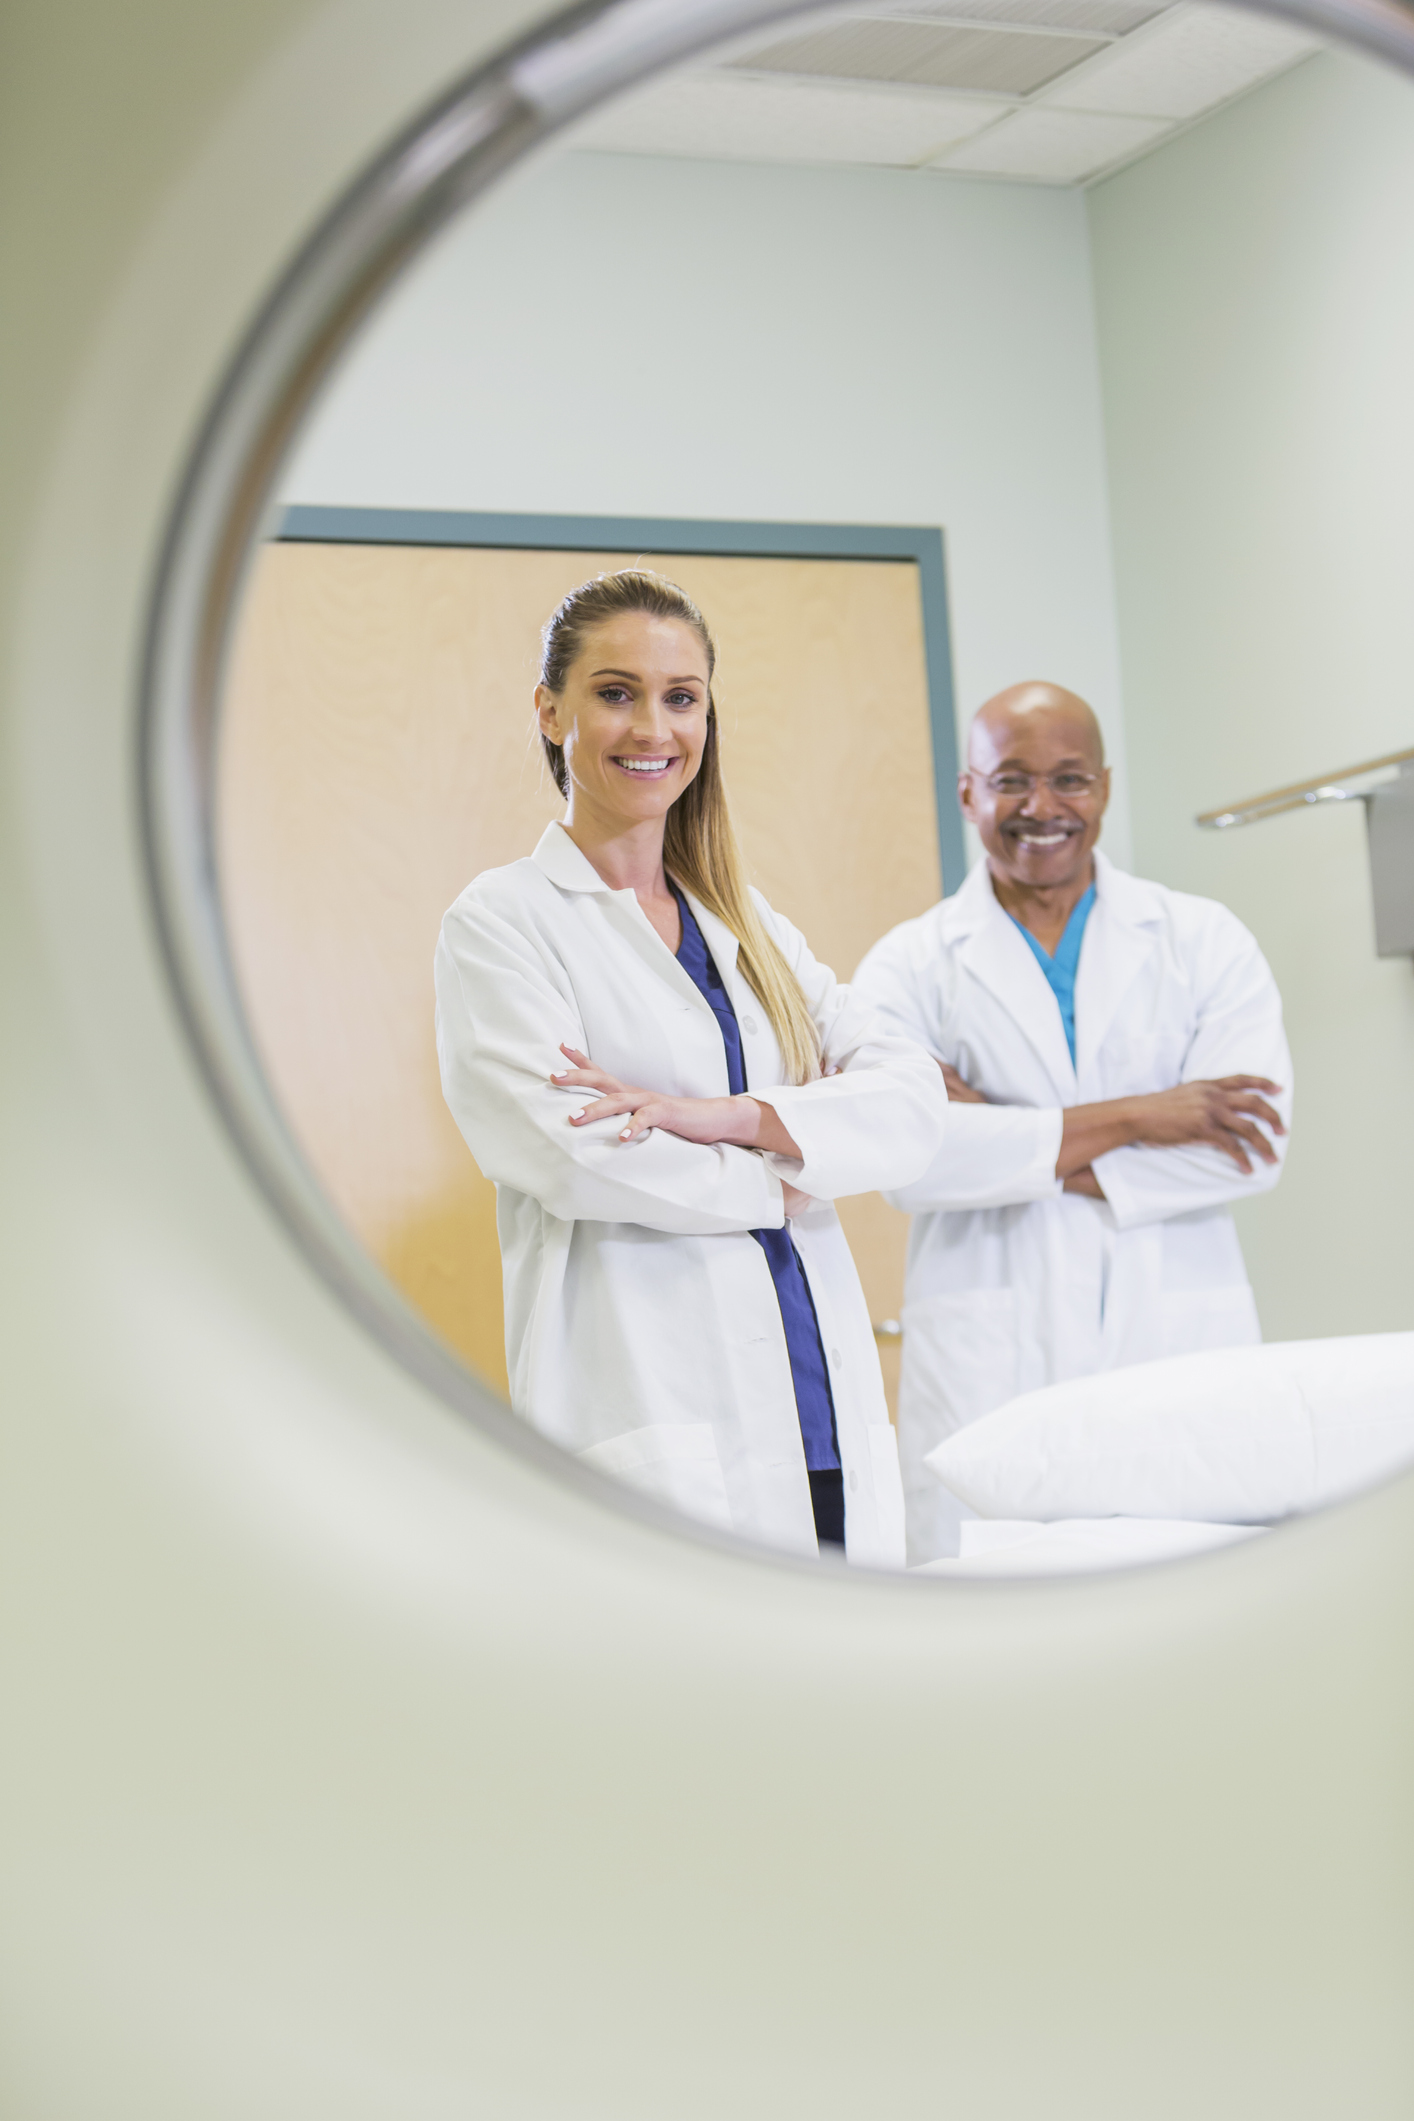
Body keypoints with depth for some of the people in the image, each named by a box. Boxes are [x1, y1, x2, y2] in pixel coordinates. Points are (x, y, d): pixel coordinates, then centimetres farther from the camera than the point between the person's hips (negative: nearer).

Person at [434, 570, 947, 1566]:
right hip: (657, 1427, -5)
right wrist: (772, 1183, 1)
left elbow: (916, 1100, 6)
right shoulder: (502, 921, 3)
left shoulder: (750, 925, 20)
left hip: (831, 1410, 5)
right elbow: (569, 1154, -11)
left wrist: (724, 1116, -9)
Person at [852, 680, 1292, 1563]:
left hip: (1183, 1354, 1)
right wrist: (1126, 1119, -10)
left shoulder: (1206, 942, 10)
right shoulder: (910, 966, 8)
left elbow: (1257, 1143, -4)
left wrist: (1010, 1144, -7)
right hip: (991, 1375, -1)